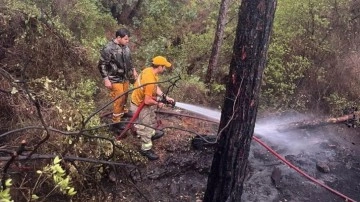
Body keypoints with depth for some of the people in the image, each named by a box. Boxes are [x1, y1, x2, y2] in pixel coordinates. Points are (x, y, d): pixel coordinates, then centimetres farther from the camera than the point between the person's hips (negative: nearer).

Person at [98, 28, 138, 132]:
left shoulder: (125, 46, 1)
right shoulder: (109, 48, -21)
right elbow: (102, 65, -17)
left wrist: (133, 70, 19)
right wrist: (106, 79, -19)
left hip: (125, 77, 8)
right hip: (115, 79, -7)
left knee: (124, 97, 21)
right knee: (119, 100, -4)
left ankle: (122, 114, 44)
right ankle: (116, 123, 9)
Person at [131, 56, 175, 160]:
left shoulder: (149, 70, -7)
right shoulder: (150, 81, -37)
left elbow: (156, 87, 5)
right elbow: (147, 101, -33)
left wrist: (165, 96, -2)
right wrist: (158, 104, -15)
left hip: (142, 101, 9)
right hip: (140, 106, -9)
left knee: (151, 118, 31)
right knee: (145, 127, 6)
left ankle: (152, 133, 55)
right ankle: (146, 149, 23)